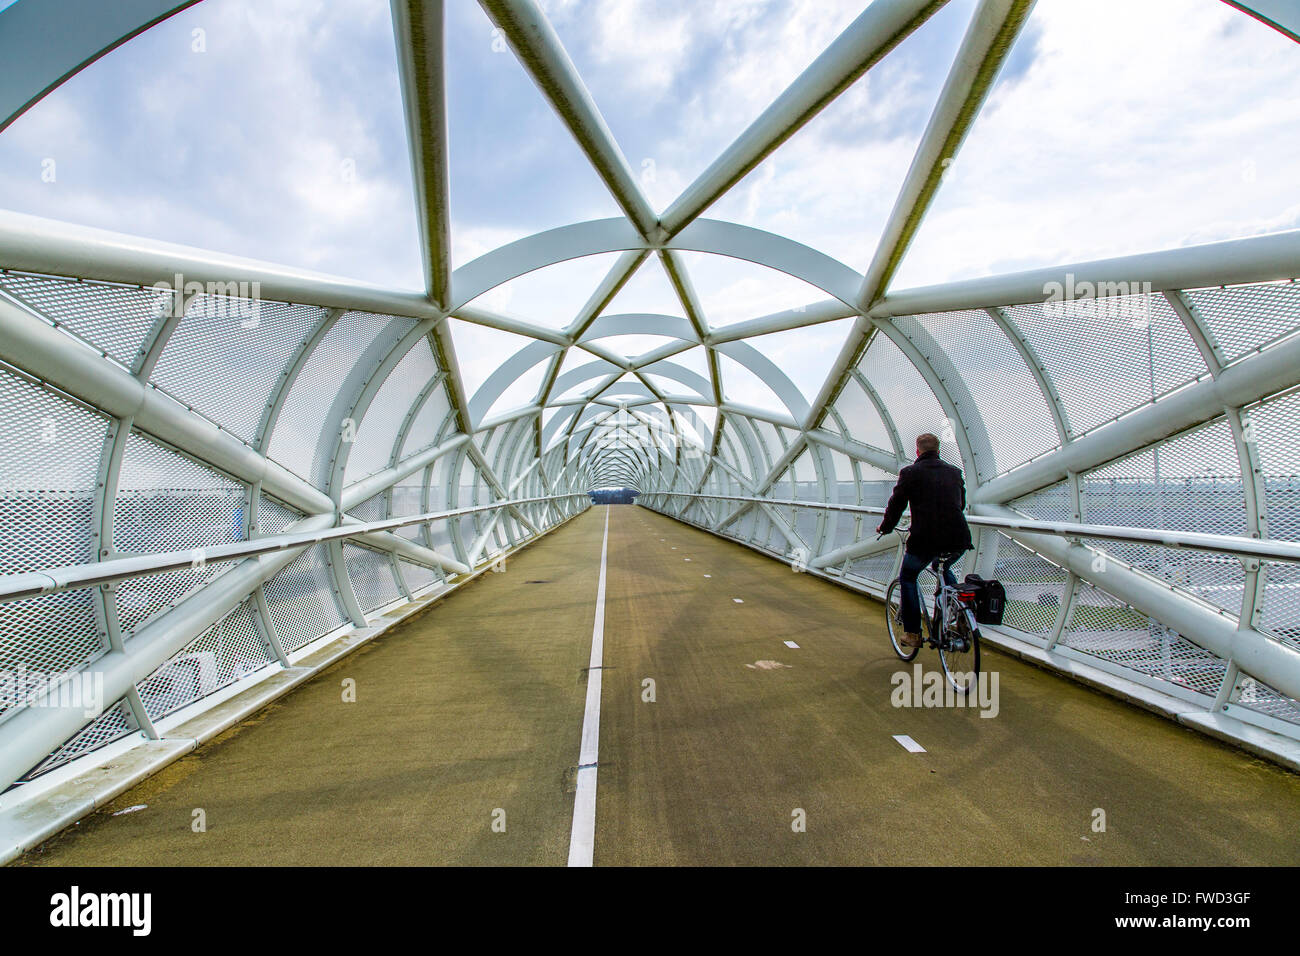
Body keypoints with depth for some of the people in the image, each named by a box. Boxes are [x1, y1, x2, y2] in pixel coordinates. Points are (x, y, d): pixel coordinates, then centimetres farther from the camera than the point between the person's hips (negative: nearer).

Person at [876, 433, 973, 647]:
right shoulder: (954, 472, 14)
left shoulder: (910, 472, 0)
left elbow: (896, 504, 3)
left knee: (907, 578, 18)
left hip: (925, 540, -5)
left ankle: (912, 633, 16)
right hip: (957, 540, 5)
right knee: (944, 569, 35)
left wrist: (885, 528, 20)